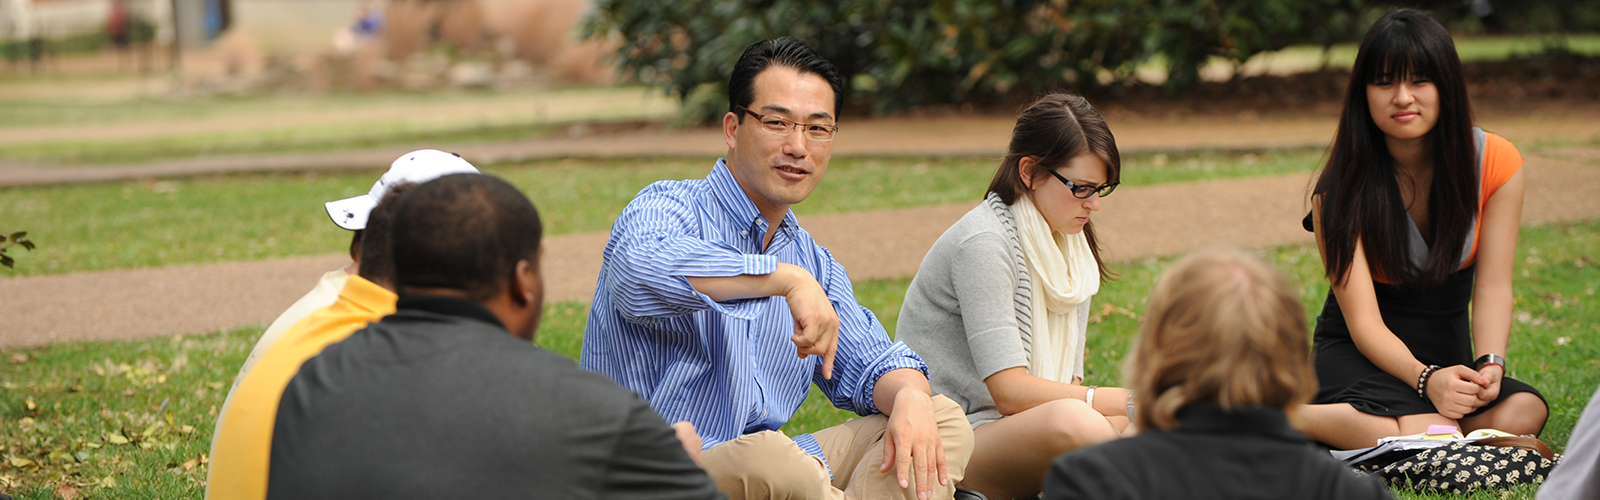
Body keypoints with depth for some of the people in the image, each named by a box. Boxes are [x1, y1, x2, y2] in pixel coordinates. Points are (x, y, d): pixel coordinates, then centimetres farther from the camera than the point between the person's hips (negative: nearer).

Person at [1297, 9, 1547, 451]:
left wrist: (1490, 364, -30)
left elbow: (1493, 286, -10)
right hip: (1360, 351, -5)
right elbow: (1364, 322, -21)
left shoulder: (1497, 164, -8)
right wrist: (1425, 379, -39)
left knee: (1521, 414, -29)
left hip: (1450, 350, 5)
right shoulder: (1340, 190, -17)